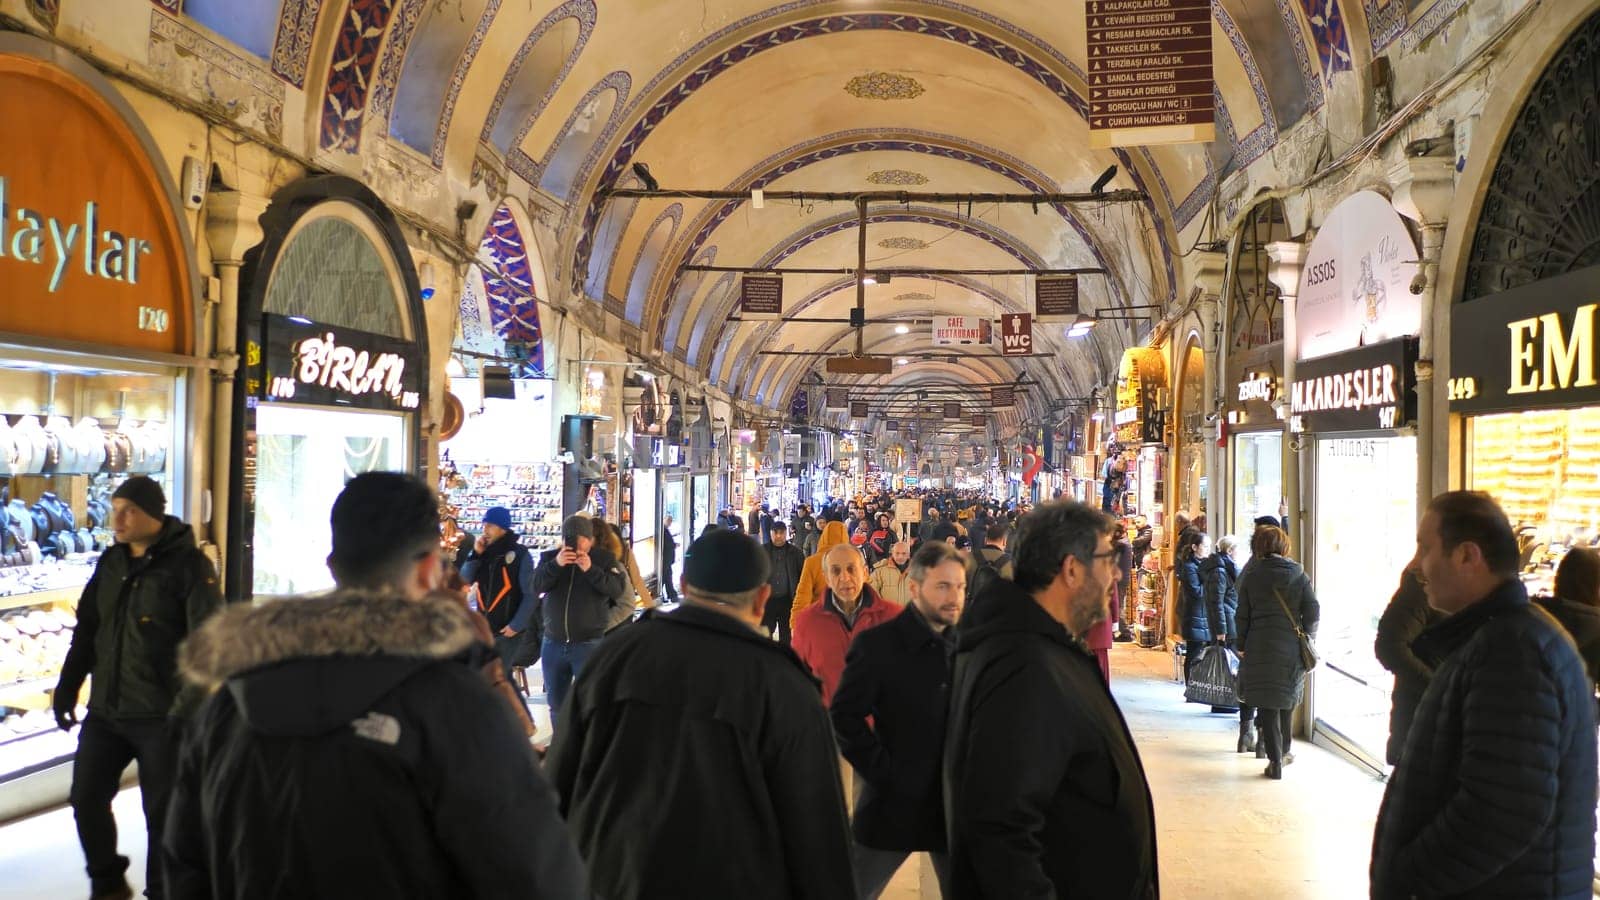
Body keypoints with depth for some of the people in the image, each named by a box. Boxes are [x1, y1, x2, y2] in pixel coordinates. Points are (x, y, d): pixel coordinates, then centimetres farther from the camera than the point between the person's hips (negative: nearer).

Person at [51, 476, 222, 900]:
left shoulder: (189, 564, -11)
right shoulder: (110, 561, 9)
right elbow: (87, 629, 17)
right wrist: (68, 686, 14)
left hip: (162, 715, -6)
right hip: (105, 710, 6)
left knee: (162, 813, 4)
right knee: (87, 797, 12)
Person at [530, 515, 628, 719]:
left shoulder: (604, 558, -2)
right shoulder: (550, 557, 5)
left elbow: (618, 589, -14)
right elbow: (536, 587, -9)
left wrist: (591, 570, -25)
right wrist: (556, 564, -23)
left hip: (589, 644, -4)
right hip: (553, 644, 4)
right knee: (556, 703, 15)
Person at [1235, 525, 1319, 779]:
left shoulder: (1252, 575, -2)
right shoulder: (1298, 573, 1)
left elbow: (1243, 615, -1)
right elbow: (1312, 611, -1)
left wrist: (1242, 646, 6)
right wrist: (1307, 640, 9)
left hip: (1260, 648, -2)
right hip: (1292, 648, 2)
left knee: (1267, 705, 2)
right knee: (1288, 701, 19)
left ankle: (1275, 760, -1)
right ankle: (1284, 751, 32)